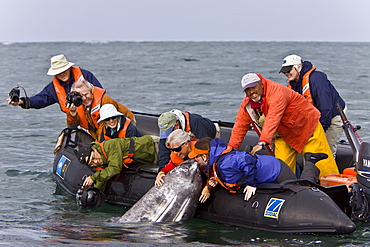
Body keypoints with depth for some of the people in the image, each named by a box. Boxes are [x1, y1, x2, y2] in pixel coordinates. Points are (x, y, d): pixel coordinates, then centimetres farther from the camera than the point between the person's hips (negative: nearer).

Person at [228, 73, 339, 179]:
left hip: (307, 125, -7)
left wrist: (262, 142, -51)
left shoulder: (276, 91, -30)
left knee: (320, 163, -8)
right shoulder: (246, 104, -5)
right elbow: (240, 127, -1)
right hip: (285, 135, 7)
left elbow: (273, 119, -42)